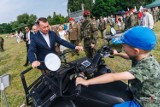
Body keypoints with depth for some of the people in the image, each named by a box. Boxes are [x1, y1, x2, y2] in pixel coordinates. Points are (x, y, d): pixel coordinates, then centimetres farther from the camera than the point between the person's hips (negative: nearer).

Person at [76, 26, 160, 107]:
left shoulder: (147, 67, -36)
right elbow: (130, 57, 16)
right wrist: (117, 54, 29)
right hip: (139, 95, 9)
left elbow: (113, 77, -41)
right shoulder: (143, 56, -10)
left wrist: (86, 82, -37)